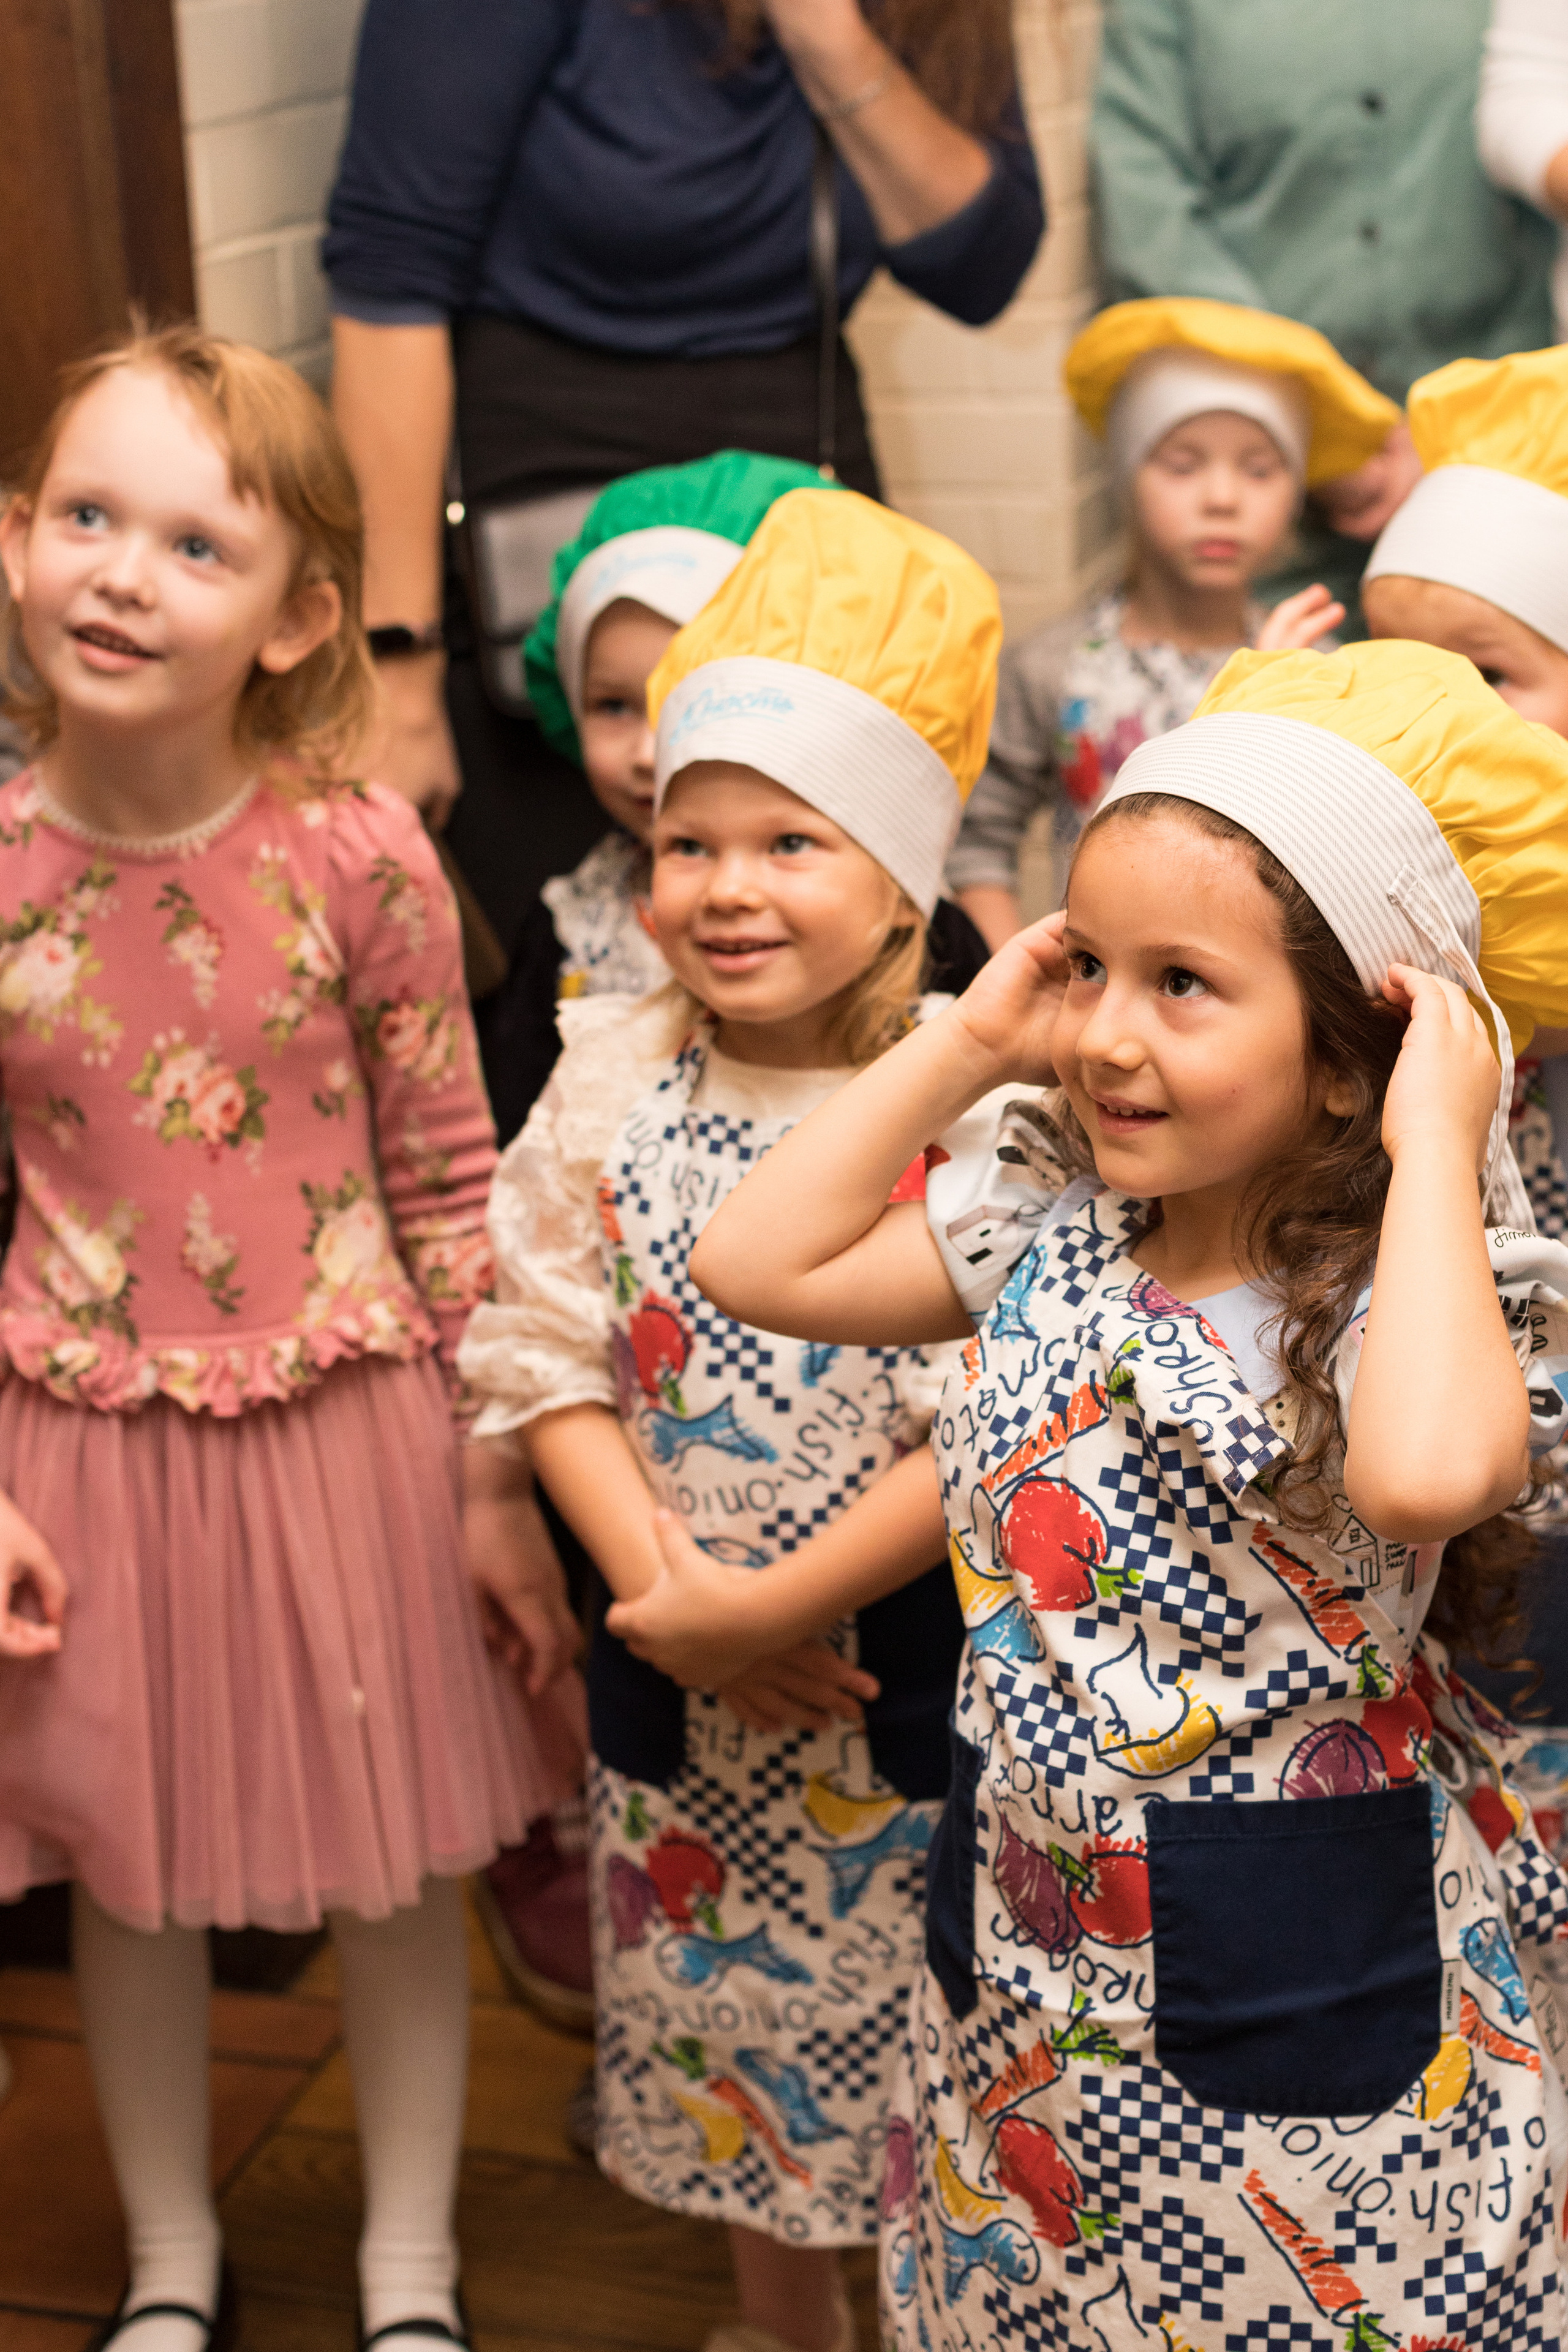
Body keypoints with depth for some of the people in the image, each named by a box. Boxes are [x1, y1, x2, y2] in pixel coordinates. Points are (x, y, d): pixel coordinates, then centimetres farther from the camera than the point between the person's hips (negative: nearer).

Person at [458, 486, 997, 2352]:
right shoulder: (610, 1084, -4)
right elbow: (547, 1361, -3)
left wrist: (774, 1602, -18)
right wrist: (664, 1590, -14)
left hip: (913, 1660, -4)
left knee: (915, 2037, 9)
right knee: (721, 2014, 21)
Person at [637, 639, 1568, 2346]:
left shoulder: (1399, 1289, -20)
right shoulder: (1046, 1228, -1)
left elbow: (1425, 1474, -44)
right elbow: (756, 1263, 3)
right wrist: (963, 1045, -2)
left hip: (1297, 1992, -6)